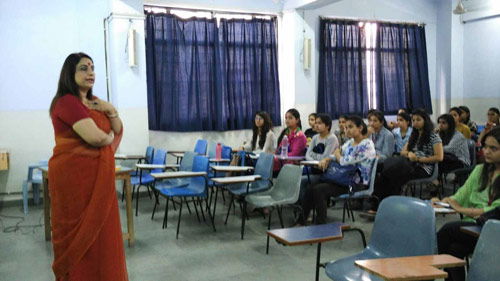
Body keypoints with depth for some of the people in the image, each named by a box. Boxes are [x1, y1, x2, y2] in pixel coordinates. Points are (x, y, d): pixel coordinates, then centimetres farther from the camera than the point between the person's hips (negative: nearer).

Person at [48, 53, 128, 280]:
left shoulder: (93, 102, 16)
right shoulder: (66, 102, -12)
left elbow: (118, 131, 14)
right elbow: (95, 137, -23)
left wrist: (111, 111, -4)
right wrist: (109, 136, -1)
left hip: (98, 175, 8)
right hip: (73, 175, -8)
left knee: (100, 230, 11)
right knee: (79, 232, 1)